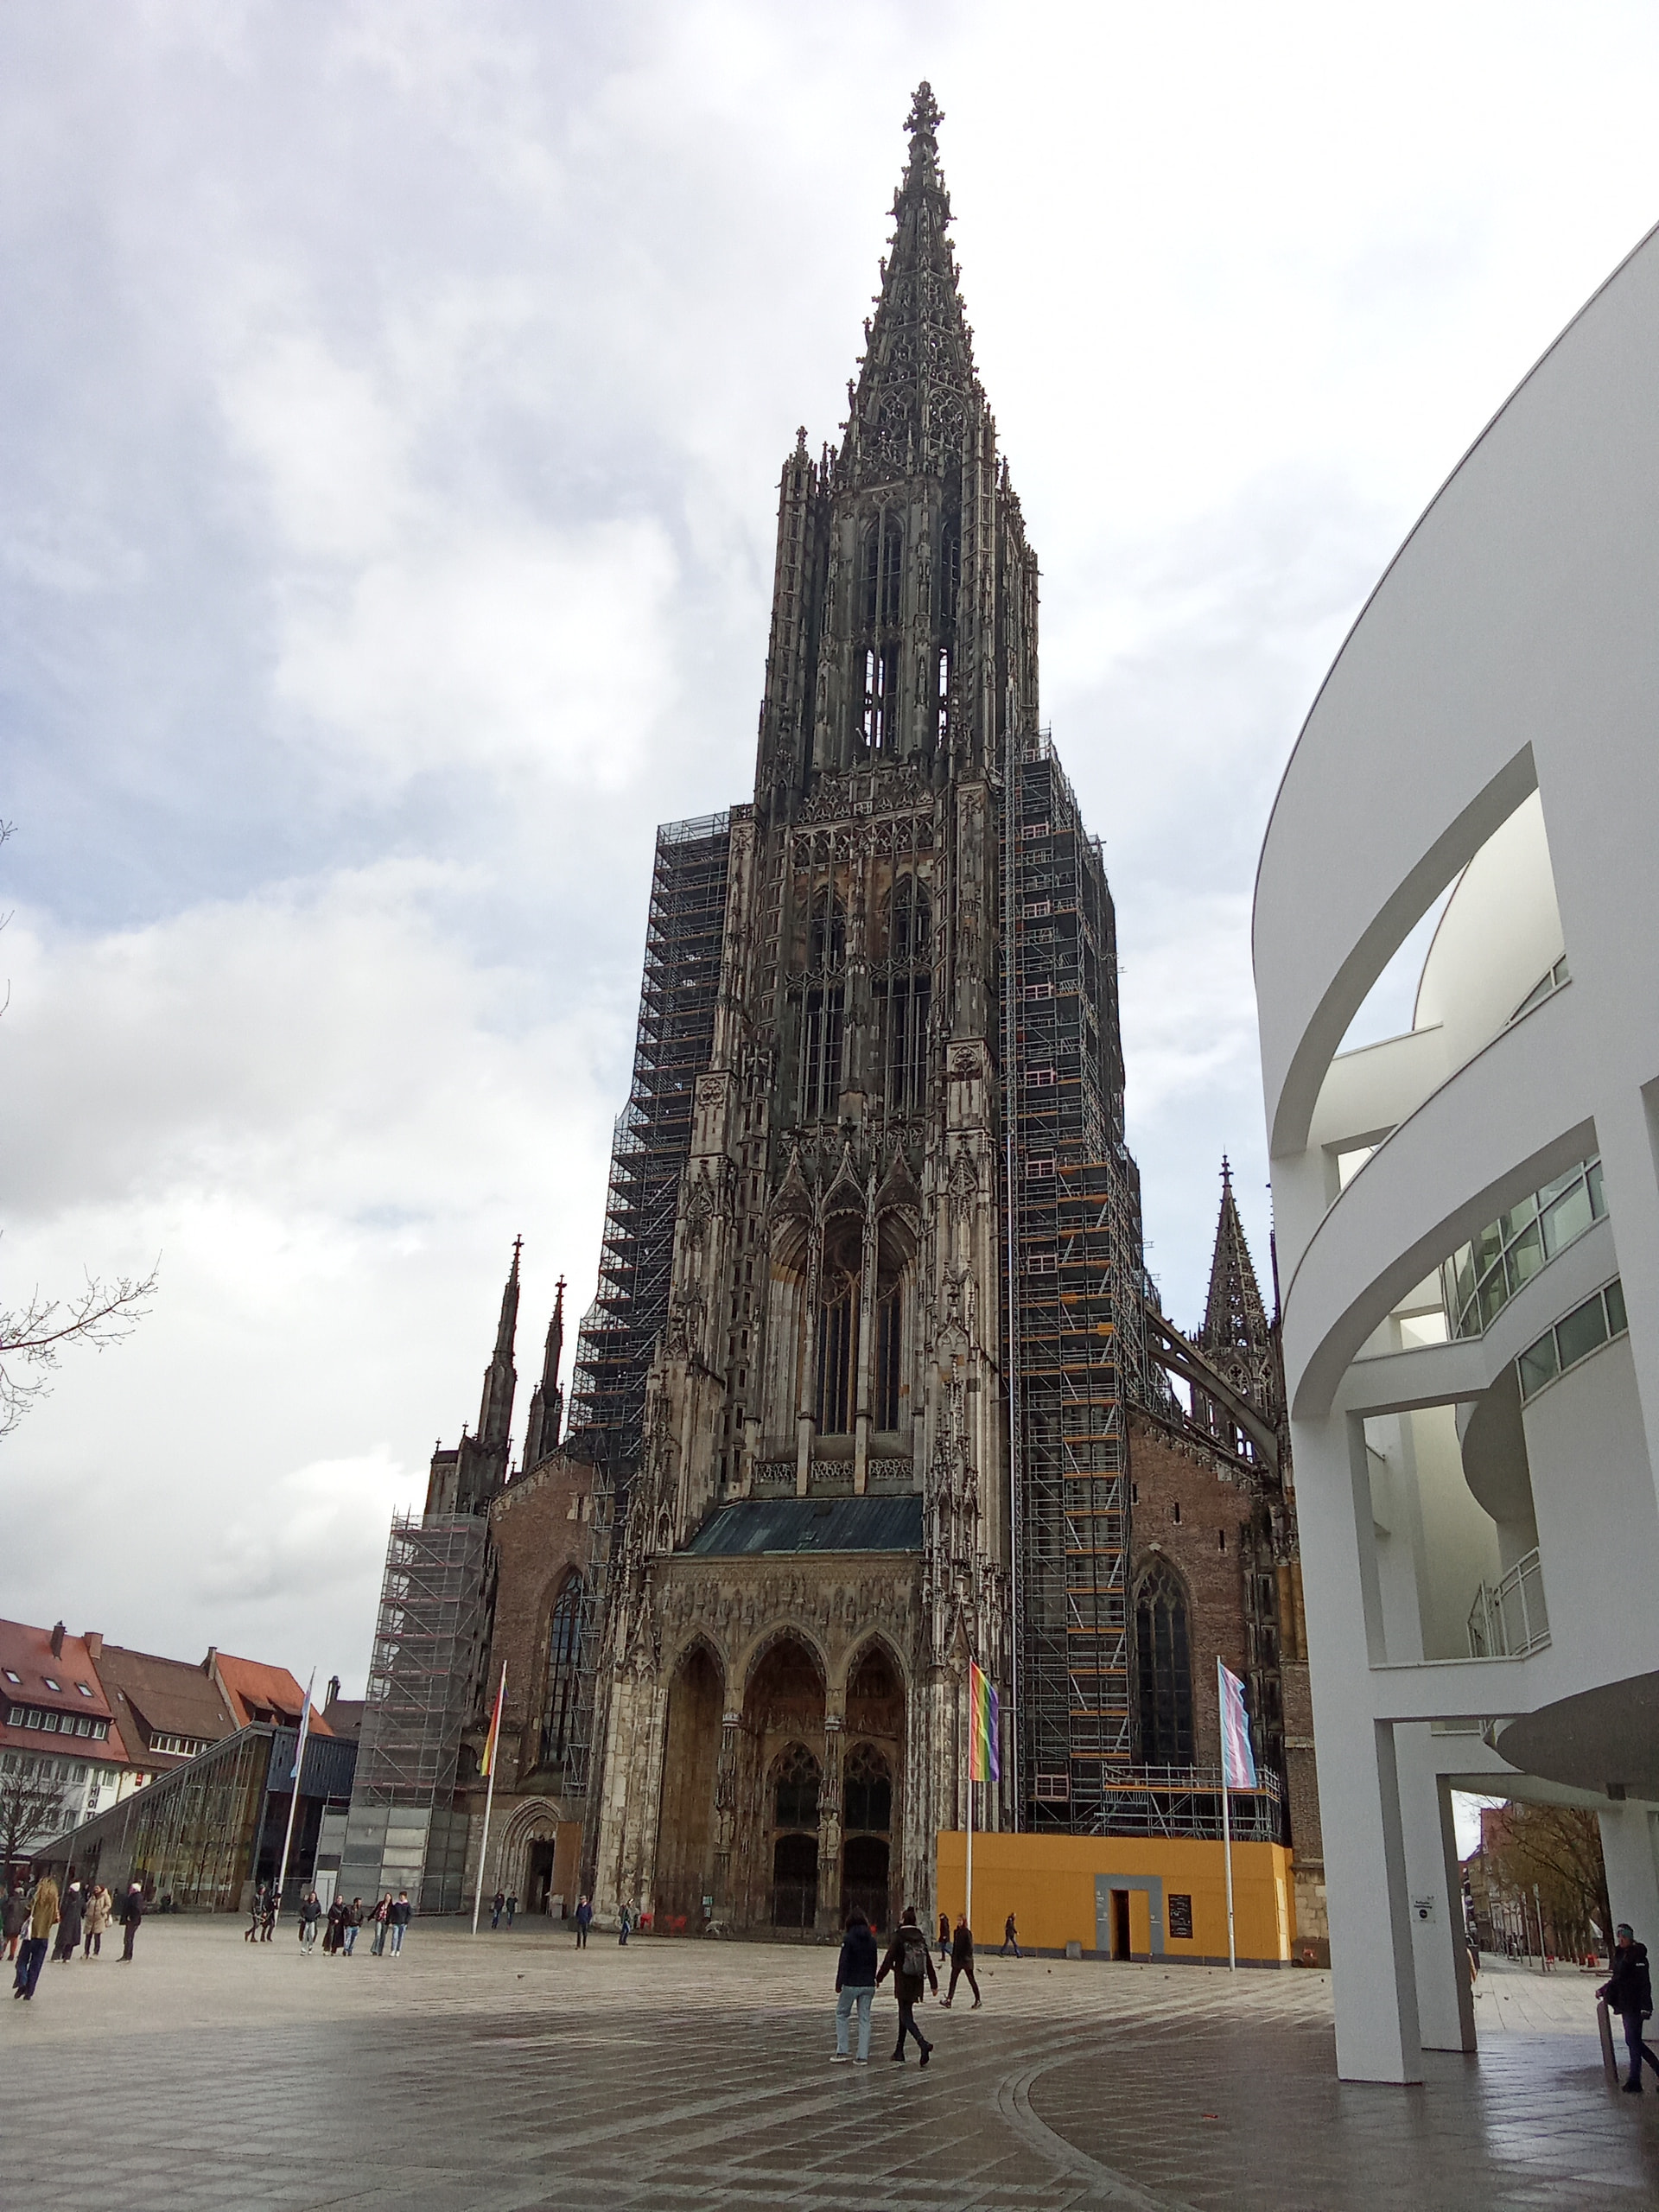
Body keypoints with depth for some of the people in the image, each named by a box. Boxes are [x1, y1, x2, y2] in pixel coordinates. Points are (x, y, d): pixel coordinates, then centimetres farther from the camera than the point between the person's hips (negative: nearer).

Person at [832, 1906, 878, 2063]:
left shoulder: (848, 1939, -10)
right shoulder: (872, 1940, 7)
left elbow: (843, 1963, -13)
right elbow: (874, 1963, 13)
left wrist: (839, 1984, -10)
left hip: (851, 1984, -5)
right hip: (868, 1984, 5)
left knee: (841, 2015, 11)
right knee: (864, 2019, 9)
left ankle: (841, 2052, 5)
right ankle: (863, 2056, 5)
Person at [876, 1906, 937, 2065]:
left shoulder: (899, 1937, -11)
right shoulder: (920, 1938, 5)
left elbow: (889, 1960, -12)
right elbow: (928, 1963, 6)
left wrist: (879, 1978, -4)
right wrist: (934, 1984, 10)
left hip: (903, 1983, -6)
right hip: (916, 1983, 6)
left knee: (906, 2016, -5)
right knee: (905, 2014, 18)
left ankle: (923, 2043, -27)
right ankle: (899, 2051, 23)